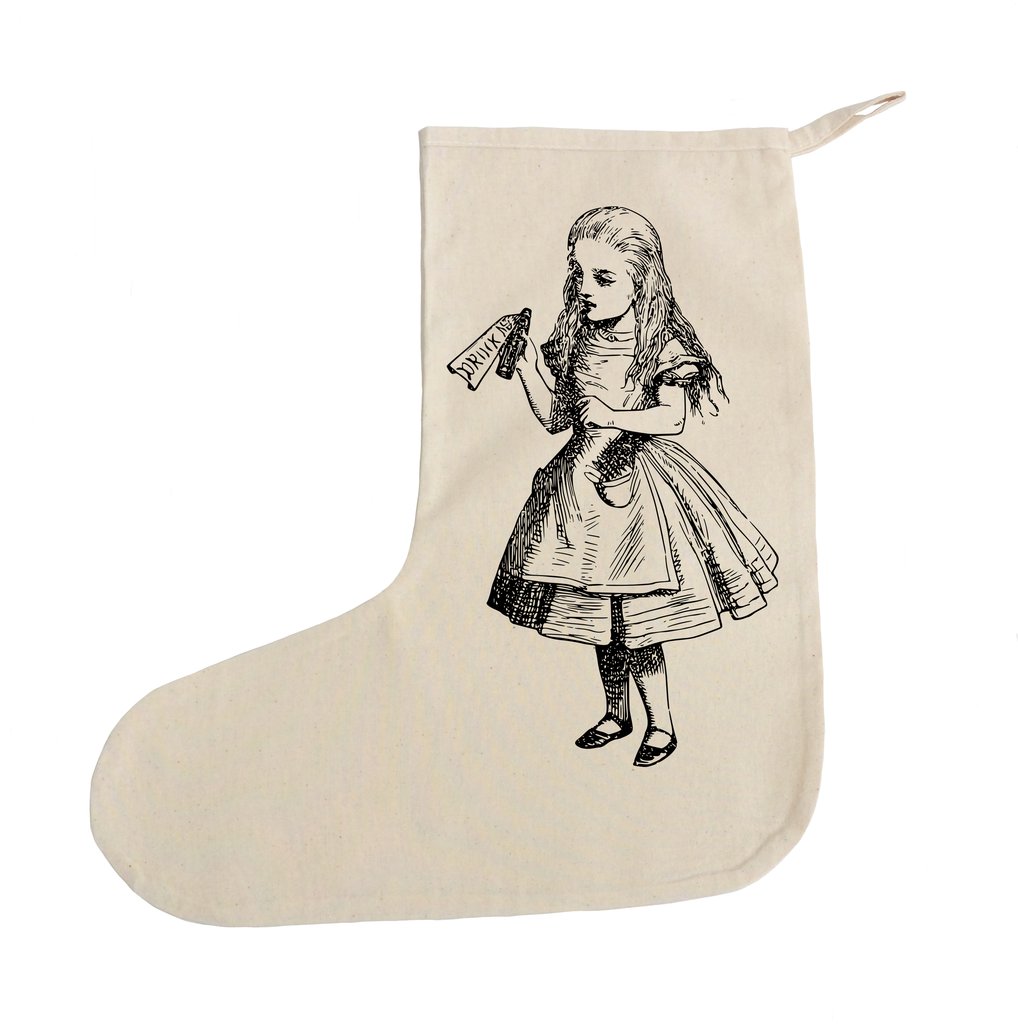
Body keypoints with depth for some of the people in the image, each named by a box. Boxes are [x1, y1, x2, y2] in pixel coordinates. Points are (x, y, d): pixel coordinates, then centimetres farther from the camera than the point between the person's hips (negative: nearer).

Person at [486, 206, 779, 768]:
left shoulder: (662, 343, -10)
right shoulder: (574, 338, 5)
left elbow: (673, 416, -21)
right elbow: (554, 417, 7)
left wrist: (616, 416, -33)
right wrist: (527, 370, -4)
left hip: (639, 480, -5)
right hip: (582, 478, 6)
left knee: (636, 623, -1)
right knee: (598, 615, 15)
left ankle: (661, 723, 22)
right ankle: (617, 713, 35)